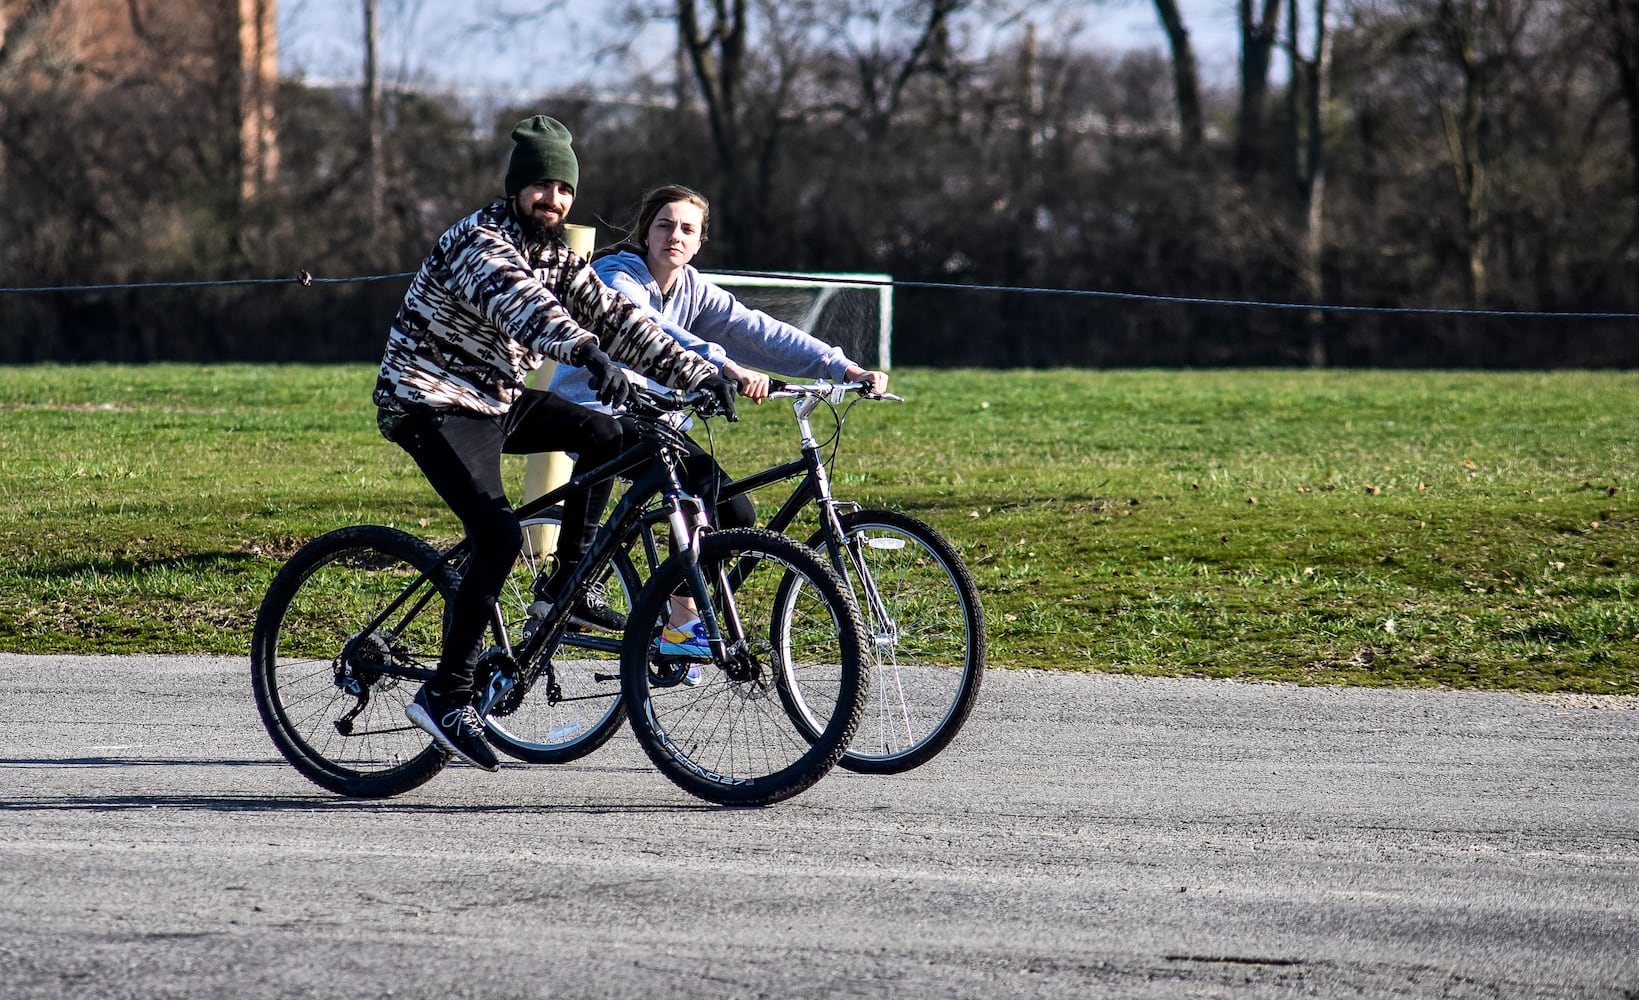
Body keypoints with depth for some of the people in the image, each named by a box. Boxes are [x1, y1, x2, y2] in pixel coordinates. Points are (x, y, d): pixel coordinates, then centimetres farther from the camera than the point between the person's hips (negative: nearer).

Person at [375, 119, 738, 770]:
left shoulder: (555, 254, 8)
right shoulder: (478, 240, -19)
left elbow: (612, 316, 3)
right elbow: (517, 301, -39)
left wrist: (698, 373, -8)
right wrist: (587, 352, -57)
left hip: (495, 400, 9)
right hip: (432, 405, -9)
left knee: (603, 433, -2)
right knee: (500, 534, -23)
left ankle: (567, 584, 10)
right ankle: (446, 695, -21)